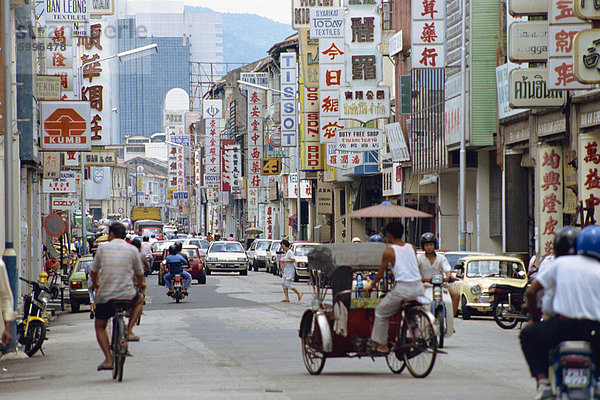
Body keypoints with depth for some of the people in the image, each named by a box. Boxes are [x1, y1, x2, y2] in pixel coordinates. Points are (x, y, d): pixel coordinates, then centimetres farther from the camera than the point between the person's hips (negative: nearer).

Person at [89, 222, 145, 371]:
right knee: (139, 299, 35)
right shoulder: (132, 250, 3)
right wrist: (141, 284, 38)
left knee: (100, 326, 19)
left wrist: (94, 283, 36)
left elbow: (94, 270, 14)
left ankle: (108, 359, 3)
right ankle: (129, 330, 17)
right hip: (127, 294, 0)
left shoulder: (103, 248, 3)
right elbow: (139, 273, 14)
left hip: (105, 295, 0)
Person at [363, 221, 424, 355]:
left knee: (380, 313, 14)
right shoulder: (412, 248, 12)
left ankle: (382, 345, 15)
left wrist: (371, 284, 25)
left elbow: (380, 274, 6)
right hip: (419, 288, 5)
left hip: (402, 289, -5)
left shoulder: (388, 252, -2)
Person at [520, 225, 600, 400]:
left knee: (527, 335, 27)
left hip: (561, 328, 0)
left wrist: (534, 318, 21)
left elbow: (531, 292, 5)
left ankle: (542, 380, 8)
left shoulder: (560, 263, 5)